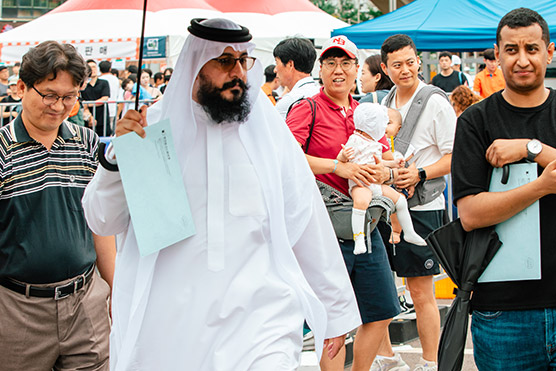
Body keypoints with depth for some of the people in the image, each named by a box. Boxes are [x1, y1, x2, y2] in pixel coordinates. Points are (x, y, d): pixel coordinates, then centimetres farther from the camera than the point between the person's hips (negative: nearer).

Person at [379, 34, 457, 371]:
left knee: (422, 293, -1)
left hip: (421, 207, -6)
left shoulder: (436, 102, -7)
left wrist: (420, 174, -21)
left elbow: (455, 157, -8)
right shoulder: (384, 103, 12)